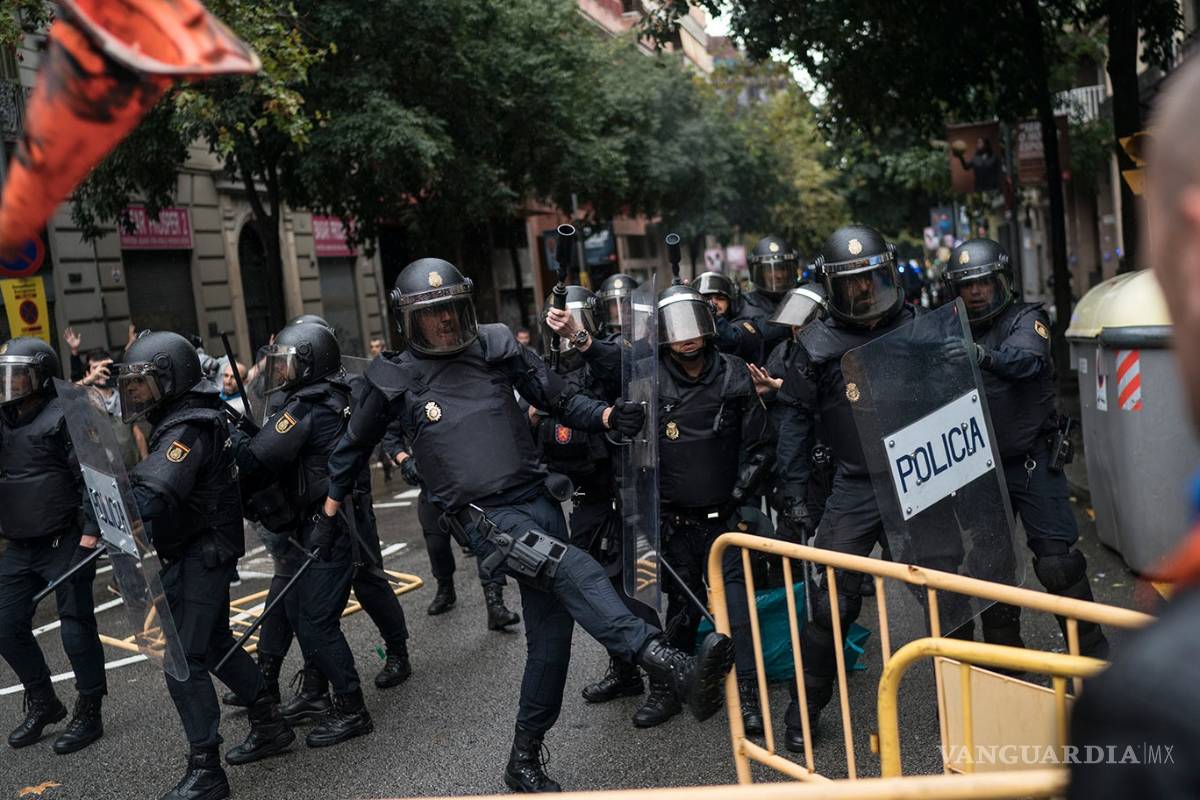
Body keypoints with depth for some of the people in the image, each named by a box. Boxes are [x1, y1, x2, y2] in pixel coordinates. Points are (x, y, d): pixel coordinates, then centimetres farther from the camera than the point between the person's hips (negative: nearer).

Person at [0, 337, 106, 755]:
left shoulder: (63, 416, -10)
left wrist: (90, 532, -20)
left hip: (64, 543, -8)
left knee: (76, 627, 0)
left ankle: (89, 714, 13)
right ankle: (43, 704, 29)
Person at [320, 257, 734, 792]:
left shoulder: (497, 347, 7)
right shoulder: (396, 381, 4)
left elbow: (560, 401, 12)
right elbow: (354, 444, 20)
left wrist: (608, 416, -7)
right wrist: (330, 508, 27)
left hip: (537, 499, 4)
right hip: (482, 517, -4)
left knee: (551, 630, 4)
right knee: (573, 568, -30)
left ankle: (525, 759, 20)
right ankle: (675, 668, -43)